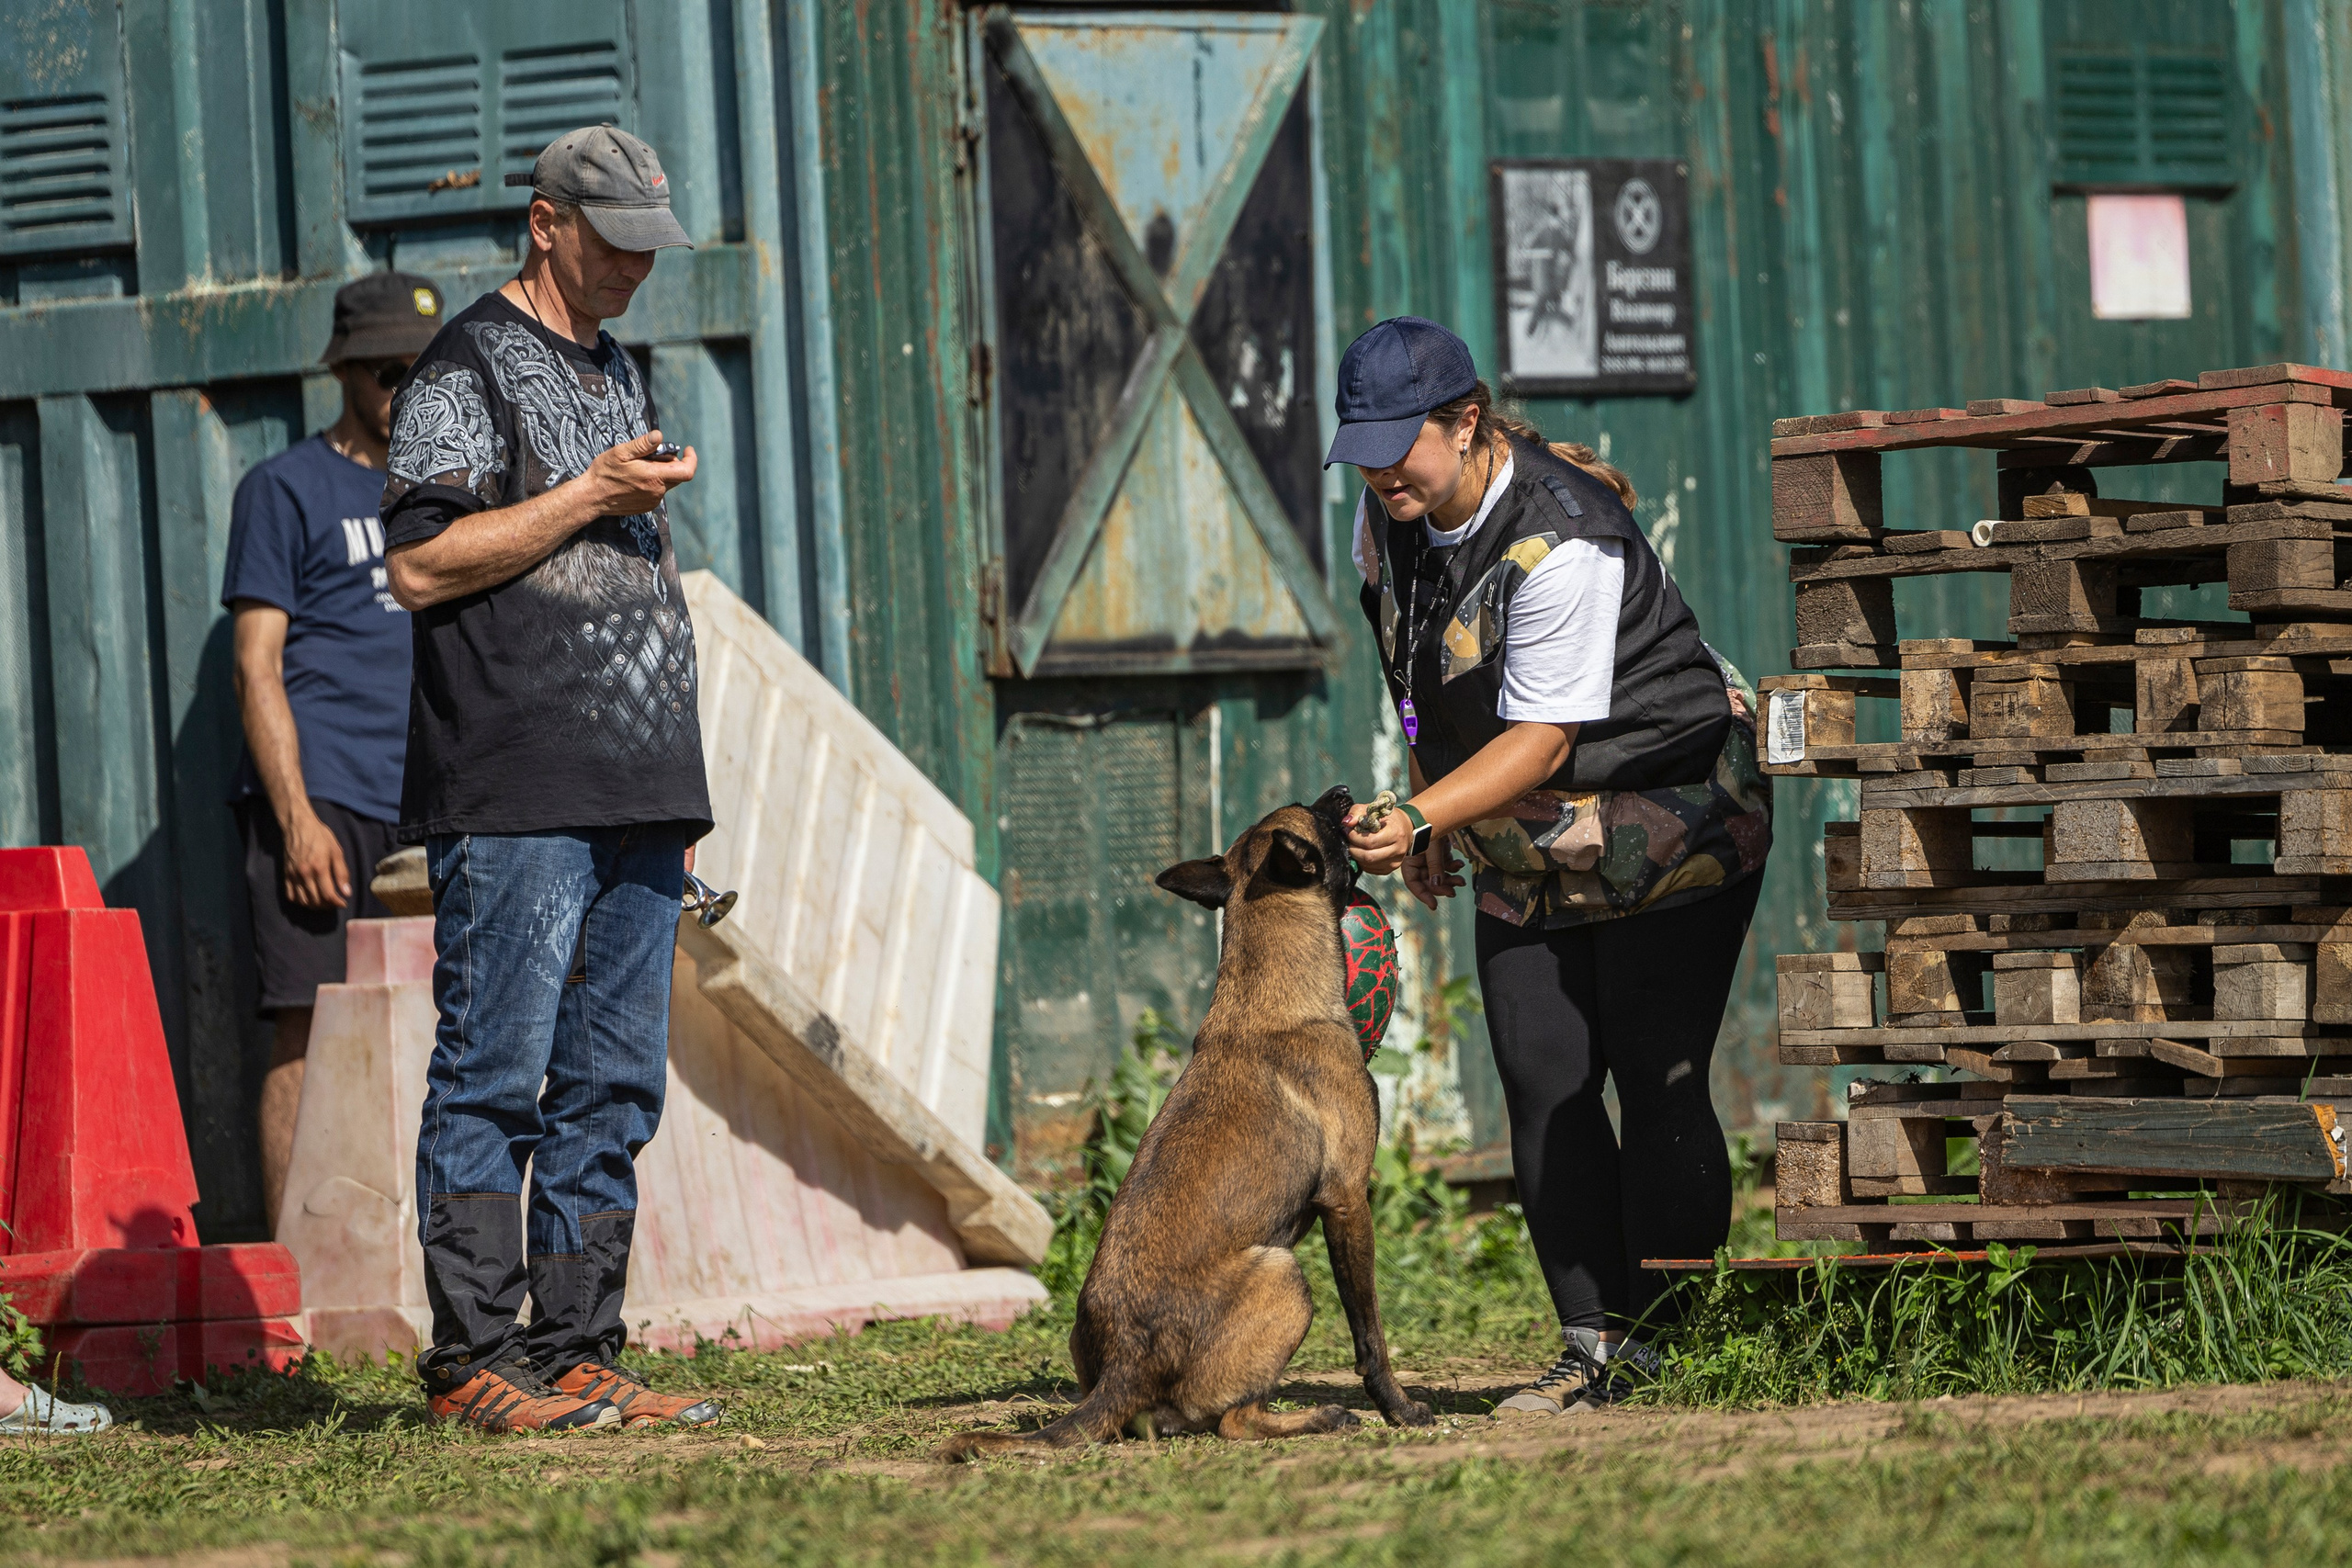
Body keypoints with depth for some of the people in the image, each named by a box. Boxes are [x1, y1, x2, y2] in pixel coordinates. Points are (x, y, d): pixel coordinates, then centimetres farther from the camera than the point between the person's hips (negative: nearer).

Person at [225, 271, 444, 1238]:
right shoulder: (286, 490, 3)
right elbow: (257, 665, -4)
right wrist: (298, 819, -13)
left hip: (422, 811, 6)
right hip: (319, 796, -5)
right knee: (309, 1032, -10)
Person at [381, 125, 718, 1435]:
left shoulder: (619, 372, 23)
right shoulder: (470, 367, -2)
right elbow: (421, 566, -13)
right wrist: (590, 496, -14)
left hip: (635, 805, 8)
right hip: (514, 800, -8)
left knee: (613, 1090, 6)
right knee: (495, 1078, -8)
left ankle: (578, 1354, 9)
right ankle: (473, 1361, -7)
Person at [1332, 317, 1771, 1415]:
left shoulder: (1562, 543, -28)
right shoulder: (1386, 515, -2)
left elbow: (1543, 739, -29)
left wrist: (1418, 816, -38)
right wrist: (1426, 823, 15)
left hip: (1665, 819, -8)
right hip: (1526, 851, 8)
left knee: (1657, 1085, -12)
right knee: (1544, 1088, -1)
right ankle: (1594, 1346, 1)